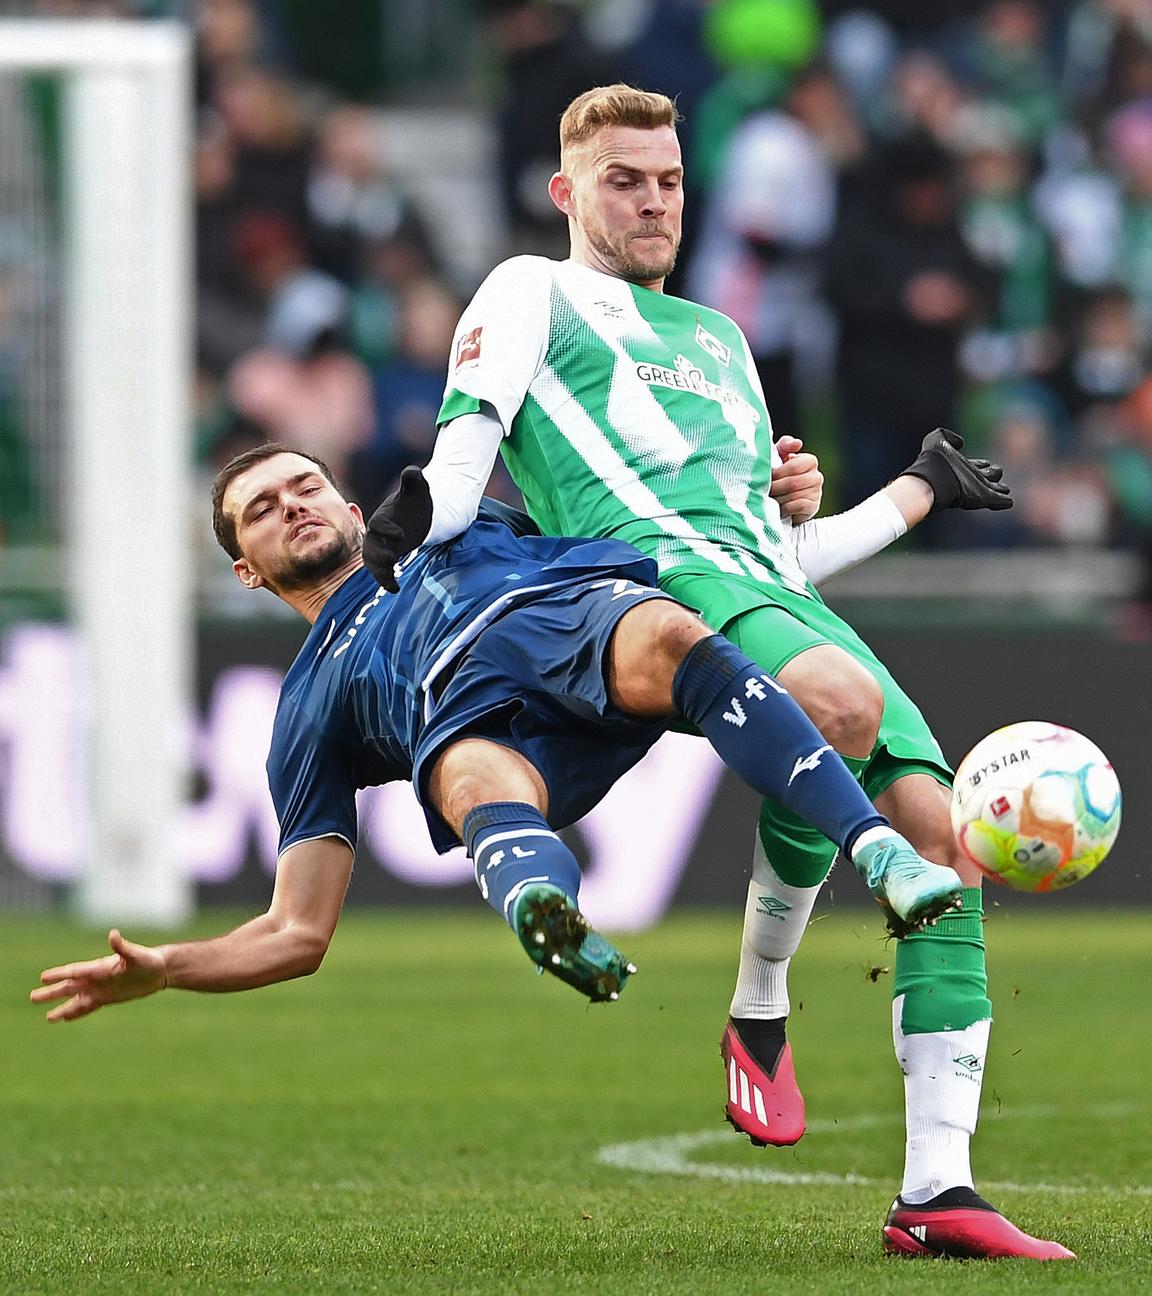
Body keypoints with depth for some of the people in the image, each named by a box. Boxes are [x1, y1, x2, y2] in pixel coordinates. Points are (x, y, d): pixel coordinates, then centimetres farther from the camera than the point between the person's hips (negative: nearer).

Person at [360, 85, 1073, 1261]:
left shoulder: (717, 338, 37)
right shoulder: (534, 293, 20)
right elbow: (470, 439, 3)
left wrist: (921, 491, 46)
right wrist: (415, 523, -19)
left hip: (779, 593, 7)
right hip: (656, 572, -7)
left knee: (942, 835, -14)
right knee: (843, 701, -39)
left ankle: (935, 1193, -14)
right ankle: (758, 1013, -18)